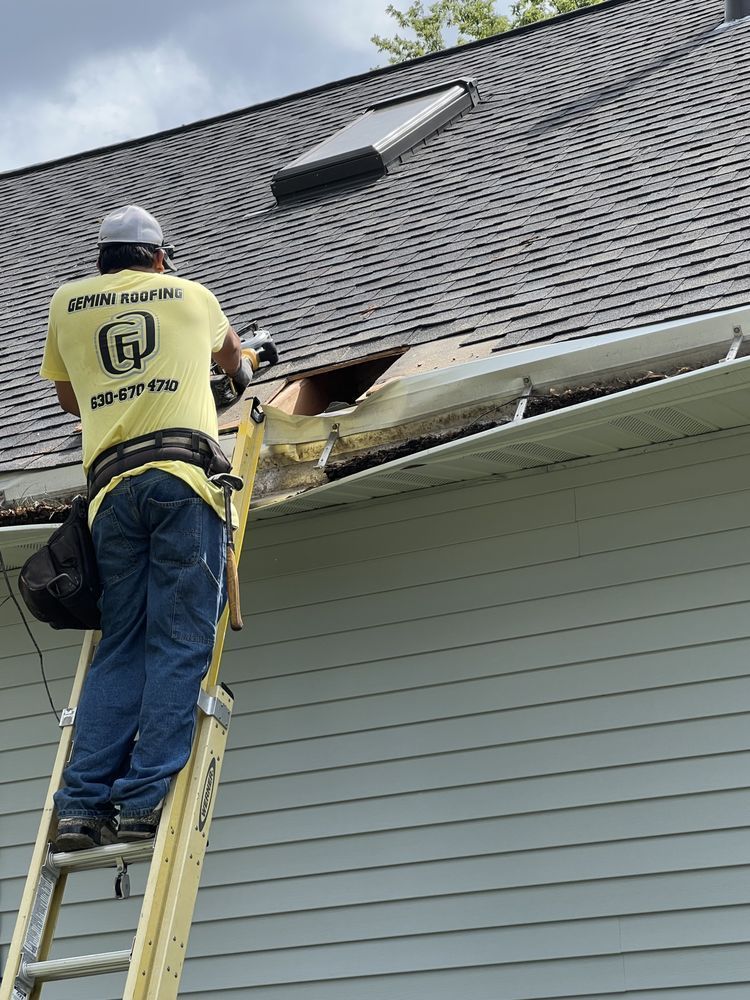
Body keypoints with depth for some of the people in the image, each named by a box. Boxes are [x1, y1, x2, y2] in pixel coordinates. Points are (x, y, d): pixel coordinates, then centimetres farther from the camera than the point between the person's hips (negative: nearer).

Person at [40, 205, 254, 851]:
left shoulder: (67, 303, 22)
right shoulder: (191, 295, 21)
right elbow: (232, 356, 42)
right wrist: (243, 372, 65)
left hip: (112, 480, 2)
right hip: (183, 466, -2)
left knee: (120, 646, 5)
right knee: (179, 643, -6)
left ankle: (83, 804, -5)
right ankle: (145, 799, -15)